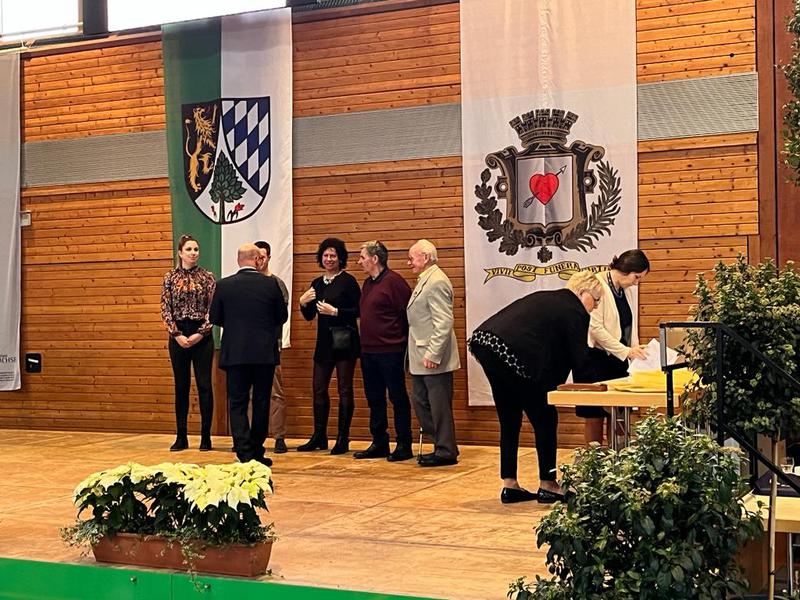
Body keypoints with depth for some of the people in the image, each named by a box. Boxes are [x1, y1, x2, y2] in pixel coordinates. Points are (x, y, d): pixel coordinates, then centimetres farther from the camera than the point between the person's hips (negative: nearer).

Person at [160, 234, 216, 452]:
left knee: (204, 385, -1)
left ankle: (206, 437, 6)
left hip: (202, 336, -1)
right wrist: (177, 334, -9)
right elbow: (165, 309, 1)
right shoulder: (170, 278, 4)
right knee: (181, 386, 7)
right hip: (178, 336, 1)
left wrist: (201, 333, -11)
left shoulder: (207, 277, 1)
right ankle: (181, 437, 13)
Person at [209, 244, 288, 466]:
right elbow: (282, 316, 4)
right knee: (261, 403, 10)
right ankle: (256, 452, 16)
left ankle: (245, 454, -5)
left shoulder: (223, 285, -3)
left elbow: (214, 317, 4)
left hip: (235, 353, 0)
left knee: (237, 404, 4)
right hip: (265, 353, 0)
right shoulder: (270, 284, -4)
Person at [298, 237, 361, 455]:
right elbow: (309, 316, 16)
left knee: (344, 389, -1)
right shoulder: (317, 283, 13)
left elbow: (358, 311, -12)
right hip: (324, 342, 6)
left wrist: (335, 311, -18)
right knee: (318, 388, 8)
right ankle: (319, 437, 18)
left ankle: (343, 439, 5)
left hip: (345, 341, -6)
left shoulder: (348, 281, -6)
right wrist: (303, 303, -2)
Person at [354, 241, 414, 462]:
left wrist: (403, 342, -9)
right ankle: (379, 443, 22)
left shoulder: (394, 281, -12)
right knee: (374, 399, 13)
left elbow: (408, 314, -14)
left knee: (398, 398, 0)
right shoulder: (367, 283, 14)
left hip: (390, 351, -9)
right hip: (368, 351, 9)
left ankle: (404, 446, 7)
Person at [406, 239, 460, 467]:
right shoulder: (424, 281, 15)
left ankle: (446, 452, 8)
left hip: (433, 359, -10)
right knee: (421, 403, 14)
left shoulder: (437, 282, -16)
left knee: (439, 405, -1)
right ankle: (441, 445, 23)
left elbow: (444, 323, -22)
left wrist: (433, 354, -24)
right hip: (420, 358, 10)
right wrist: (420, 354, 18)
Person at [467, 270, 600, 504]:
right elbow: (580, 359, 5)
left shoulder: (545, 298, 28)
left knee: (510, 421, 18)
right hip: (513, 354, -9)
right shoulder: (575, 312, 3)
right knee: (544, 420, 8)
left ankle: (509, 485, 21)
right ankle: (547, 486, 14)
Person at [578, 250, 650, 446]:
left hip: (618, 359, 7)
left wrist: (635, 351, 4)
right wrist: (626, 350, -18)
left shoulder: (626, 290, 11)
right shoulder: (598, 286, -13)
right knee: (595, 416, -3)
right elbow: (595, 328, -18)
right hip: (596, 358, -7)